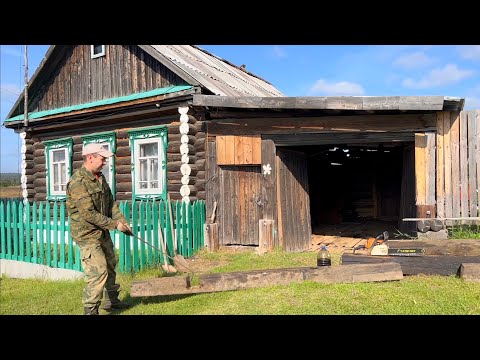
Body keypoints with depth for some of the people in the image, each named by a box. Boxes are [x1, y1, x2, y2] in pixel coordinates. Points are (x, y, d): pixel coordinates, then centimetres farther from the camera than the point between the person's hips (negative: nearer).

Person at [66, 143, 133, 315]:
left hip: (102, 232, 9)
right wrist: (114, 224, -18)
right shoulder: (78, 182, -22)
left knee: (111, 266, 20)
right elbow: (88, 213, -25)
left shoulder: (100, 177, 7)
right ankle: (91, 310, 1)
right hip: (87, 234, -9)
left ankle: (111, 299, 37)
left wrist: (122, 221, -1)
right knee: (98, 272, -11)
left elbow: (111, 203, 11)